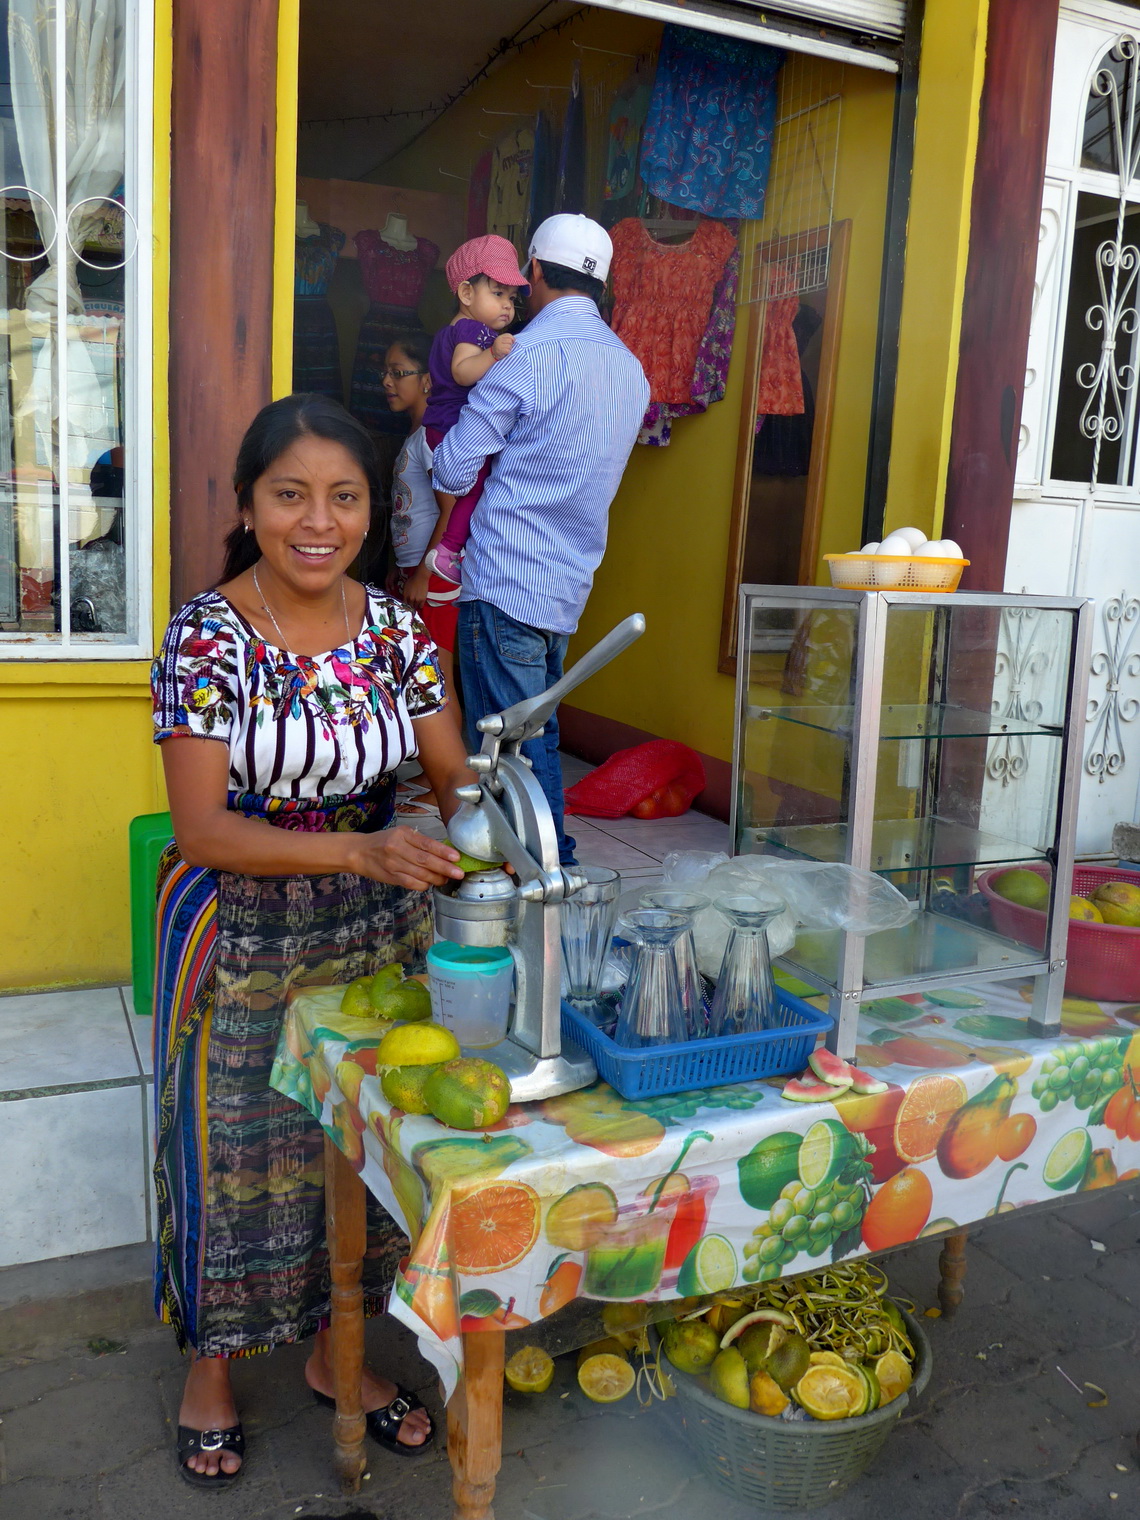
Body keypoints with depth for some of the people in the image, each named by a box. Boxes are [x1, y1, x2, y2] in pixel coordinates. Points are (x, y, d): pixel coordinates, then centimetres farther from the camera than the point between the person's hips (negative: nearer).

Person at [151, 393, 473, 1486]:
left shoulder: (395, 628, -3)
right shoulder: (206, 637, -15)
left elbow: (454, 777, -1)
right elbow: (202, 830, -20)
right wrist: (359, 851, -32)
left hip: (376, 929, 4)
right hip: (241, 937, -3)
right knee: (236, 1147, 11)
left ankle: (336, 1348, 41)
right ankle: (211, 1366, 39)